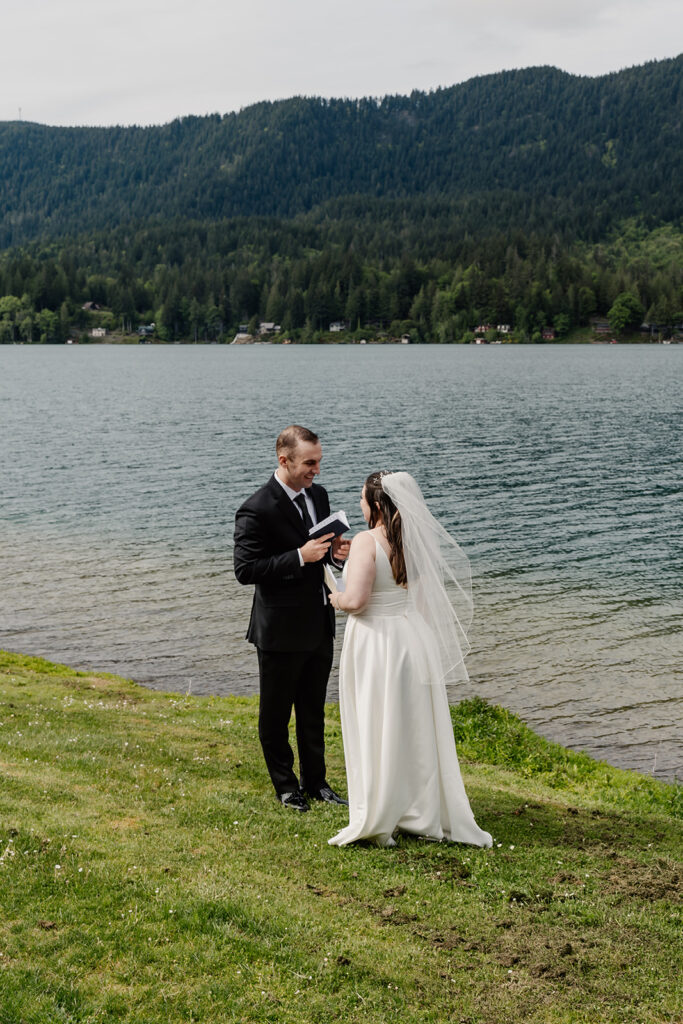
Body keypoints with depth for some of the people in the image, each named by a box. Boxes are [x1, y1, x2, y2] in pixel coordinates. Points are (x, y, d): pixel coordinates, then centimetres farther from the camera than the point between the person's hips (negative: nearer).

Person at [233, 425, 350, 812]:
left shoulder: (318, 495, 5)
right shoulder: (257, 511, -19)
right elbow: (246, 570, -21)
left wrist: (336, 551, -6)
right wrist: (300, 556, -26)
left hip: (319, 625, 7)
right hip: (281, 631, -7)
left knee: (314, 711, 19)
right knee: (276, 713, 10)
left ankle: (315, 781, 32)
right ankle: (286, 785, 25)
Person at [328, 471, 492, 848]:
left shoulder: (368, 541, -18)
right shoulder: (416, 540, 3)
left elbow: (357, 600, -23)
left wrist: (337, 599, -5)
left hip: (376, 643, -6)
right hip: (415, 638, 6)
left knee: (376, 733, 4)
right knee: (416, 729, 16)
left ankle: (377, 823, 12)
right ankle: (425, 814, 26)